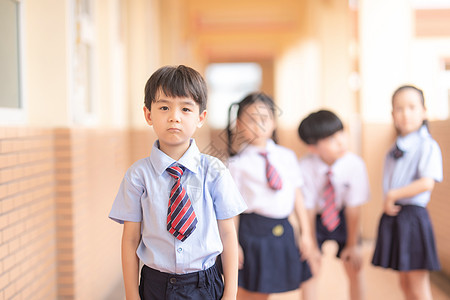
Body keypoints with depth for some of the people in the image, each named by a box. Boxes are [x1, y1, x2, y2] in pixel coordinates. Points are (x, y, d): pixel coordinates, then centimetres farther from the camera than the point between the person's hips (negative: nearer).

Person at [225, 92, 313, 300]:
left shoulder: (287, 156, 7)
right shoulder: (238, 164, -5)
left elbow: (297, 198, 10)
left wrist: (305, 232, 9)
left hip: (283, 231, 4)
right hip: (253, 230, -4)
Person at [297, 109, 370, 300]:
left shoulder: (354, 164, -27)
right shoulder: (305, 168, -31)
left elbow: (354, 208, -18)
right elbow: (307, 209, -21)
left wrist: (352, 245, -11)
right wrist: (311, 246, -14)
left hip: (343, 217, 1)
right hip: (316, 218, -1)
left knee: (354, 267, 2)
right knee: (310, 269, -5)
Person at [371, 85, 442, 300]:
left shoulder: (427, 146, -11)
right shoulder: (394, 149, 12)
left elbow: (427, 183, -23)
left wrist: (392, 195, -17)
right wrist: (388, 204, 0)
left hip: (413, 216, -7)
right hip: (392, 215, 8)